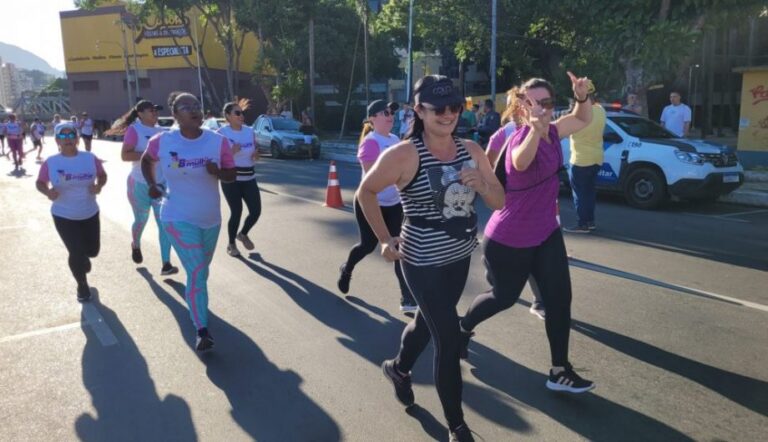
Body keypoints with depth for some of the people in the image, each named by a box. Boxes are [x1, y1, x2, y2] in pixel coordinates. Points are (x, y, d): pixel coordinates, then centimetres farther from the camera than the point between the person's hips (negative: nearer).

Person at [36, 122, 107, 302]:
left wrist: (99, 186, -16)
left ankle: (82, 258, 54)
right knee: (77, 254, -3)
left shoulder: (90, 158, -7)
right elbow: (40, 183, 1)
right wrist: (48, 192, -20)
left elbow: (102, 175, 5)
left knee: (92, 250, 14)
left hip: (90, 214, 2)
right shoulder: (50, 162, -11)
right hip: (64, 217, -2)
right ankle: (82, 285, 26)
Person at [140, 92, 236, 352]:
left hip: (211, 219, 3)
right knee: (196, 272, -12)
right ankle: (202, 331, -6)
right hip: (179, 218, -3)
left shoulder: (218, 141, -9)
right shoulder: (162, 142, -9)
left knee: (202, 269, 22)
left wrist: (217, 172, -23)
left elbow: (231, 175, -2)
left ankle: (196, 300, 52)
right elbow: (146, 160, 13)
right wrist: (151, 185, 1)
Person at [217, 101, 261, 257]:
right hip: (231, 179, -5)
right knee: (236, 212, -3)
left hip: (249, 178, 5)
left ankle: (243, 234, 30)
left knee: (256, 211, -1)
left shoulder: (250, 131, 7)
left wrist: (256, 155, -6)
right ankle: (231, 244, 21)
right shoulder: (222, 133, -9)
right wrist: (232, 151, -26)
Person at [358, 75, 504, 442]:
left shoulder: (471, 150, -2)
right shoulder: (404, 155, -18)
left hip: (461, 257, 6)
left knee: (429, 321, 25)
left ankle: (398, 368, 54)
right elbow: (365, 193, -6)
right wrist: (385, 240, -6)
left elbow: (500, 202, 2)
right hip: (424, 262, -6)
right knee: (449, 340, -3)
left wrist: (480, 184, -19)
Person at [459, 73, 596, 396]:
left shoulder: (551, 133, 0)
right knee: (505, 297, 13)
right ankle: (463, 328, 43)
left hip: (545, 233, 7)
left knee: (559, 299, 2)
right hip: (508, 240, -7)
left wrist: (582, 96, -5)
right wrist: (535, 130, -71)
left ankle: (560, 371, 15)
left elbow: (583, 120, 18)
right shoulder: (520, 139, -25)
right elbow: (520, 162, -51)